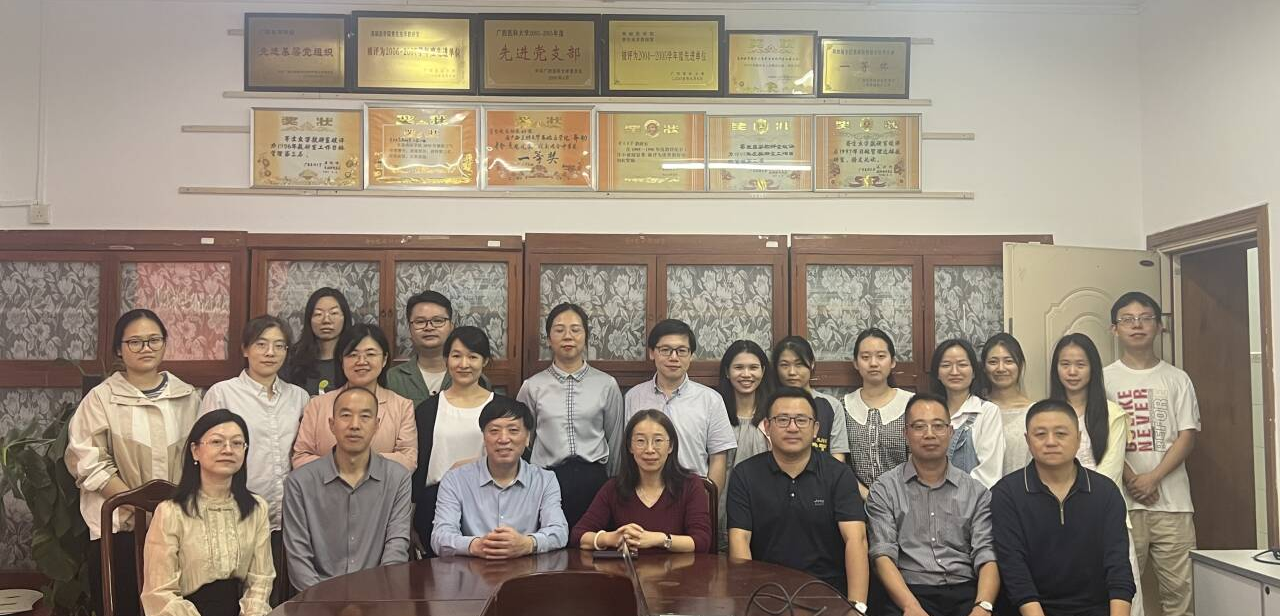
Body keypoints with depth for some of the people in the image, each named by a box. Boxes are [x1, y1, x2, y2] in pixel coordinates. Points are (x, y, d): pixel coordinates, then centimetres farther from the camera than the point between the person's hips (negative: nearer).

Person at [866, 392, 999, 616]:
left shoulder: (976, 492, 13)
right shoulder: (884, 490, 7)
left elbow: (987, 557, 4)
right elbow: (883, 555, -3)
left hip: (966, 592, 2)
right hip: (908, 592, -2)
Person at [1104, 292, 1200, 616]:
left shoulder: (1177, 379, 9)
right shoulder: (1105, 379, 5)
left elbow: (1187, 435, 2)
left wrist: (1153, 478, -10)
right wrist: (1131, 481, -11)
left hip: (1172, 499, 2)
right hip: (1122, 501, -1)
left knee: (1180, 587, 2)